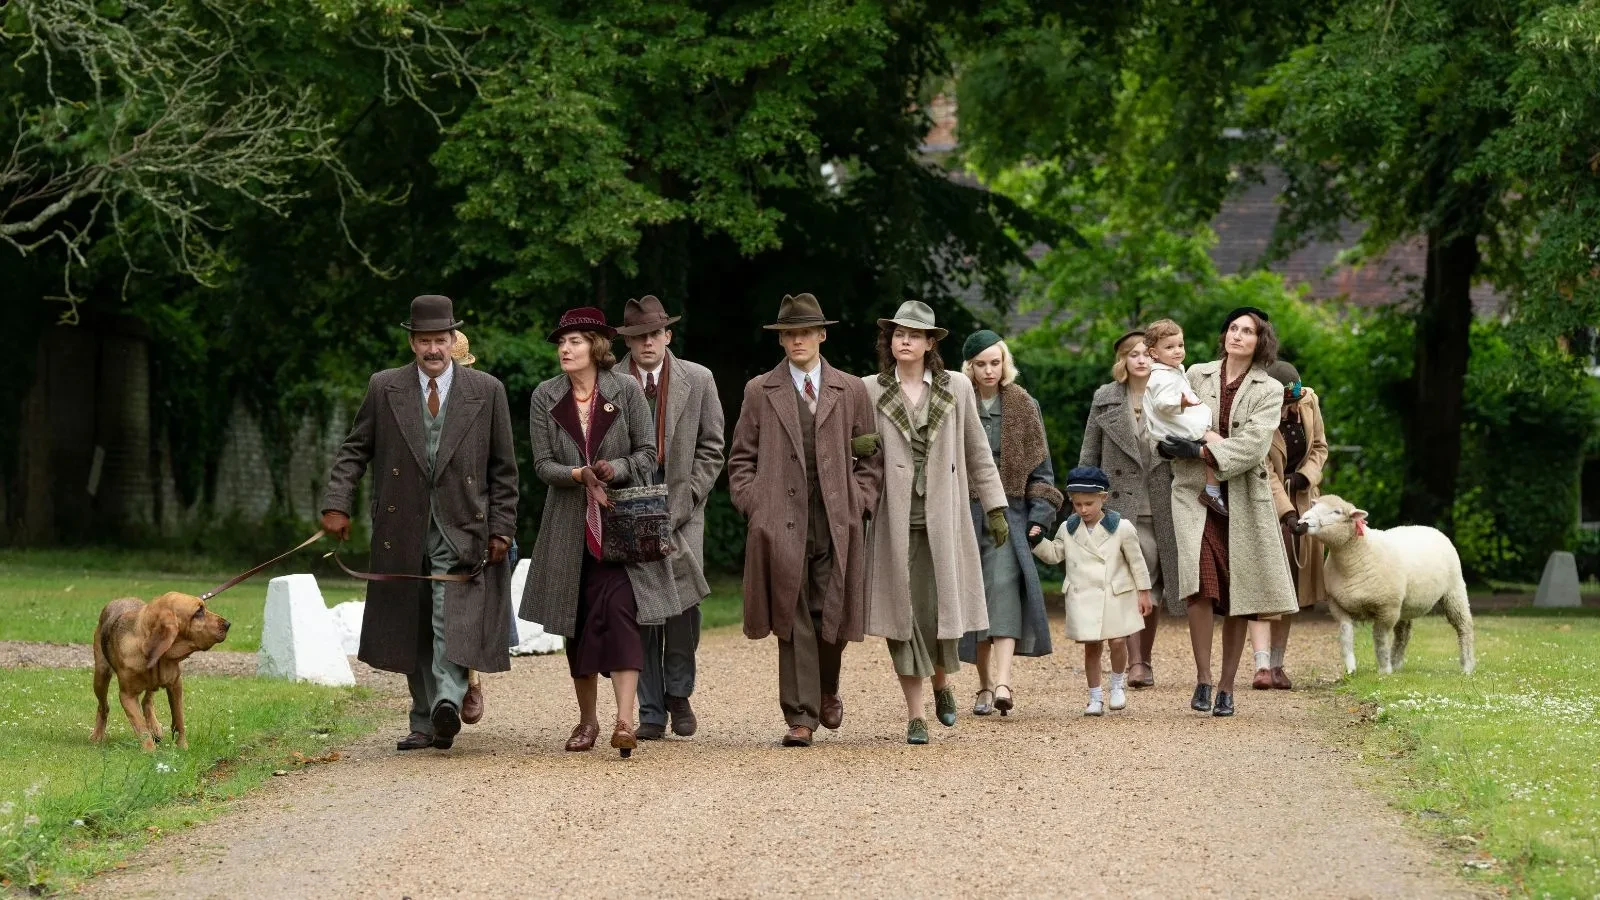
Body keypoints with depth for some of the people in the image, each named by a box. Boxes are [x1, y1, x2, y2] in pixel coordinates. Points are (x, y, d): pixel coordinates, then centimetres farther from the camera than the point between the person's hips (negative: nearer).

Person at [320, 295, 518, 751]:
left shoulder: (486, 392, 2)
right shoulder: (384, 388, 5)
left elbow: (503, 469, 6)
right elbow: (353, 451, 8)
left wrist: (501, 529, 0)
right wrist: (337, 505, -5)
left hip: (461, 529, -2)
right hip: (402, 531, 2)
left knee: (453, 619, -19)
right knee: (412, 628, 6)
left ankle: (448, 702, -32)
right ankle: (425, 723, 14)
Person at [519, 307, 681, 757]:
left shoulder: (626, 391, -1)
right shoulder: (545, 397, 4)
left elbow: (648, 453, 0)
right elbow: (543, 464, 1)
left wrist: (616, 468, -19)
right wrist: (579, 475, -18)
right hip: (570, 527, 3)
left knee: (617, 613, -17)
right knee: (577, 624, 8)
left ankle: (624, 721, -24)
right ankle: (587, 719, 22)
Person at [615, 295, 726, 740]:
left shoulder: (697, 380, 6)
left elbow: (710, 449, 7)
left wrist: (683, 499, -4)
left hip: (680, 507, 0)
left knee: (683, 603, -11)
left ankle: (678, 694, 11)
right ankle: (651, 711, 4)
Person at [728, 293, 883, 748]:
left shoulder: (851, 390, 10)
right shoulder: (760, 392, 9)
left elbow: (870, 456, 14)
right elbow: (741, 458, 11)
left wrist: (858, 503, 2)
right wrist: (754, 505, -1)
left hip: (837, 524, 1)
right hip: (782, 523, -1)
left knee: (833, 616, 1)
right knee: (794, 621, -4)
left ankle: (827, 690, 30)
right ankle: (800, 716, -2)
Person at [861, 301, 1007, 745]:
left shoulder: (956, 388, 7)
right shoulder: (870, 391, 4)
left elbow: (977, 451, 10)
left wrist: (995, 507, 8)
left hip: (943, 518, 0)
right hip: (895, 520, 0)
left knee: (941, 607, -3)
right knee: (904, 615, -2)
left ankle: (941, 681, 28)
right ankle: (915, 715, 5)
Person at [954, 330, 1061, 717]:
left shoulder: (1024, 407, 6)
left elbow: (1039, 466, 8)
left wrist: (1040, 514, -1)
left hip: (1008, 512, -2)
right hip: (965, 512, 2)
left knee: (1004, 586, -18)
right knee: (974, 596, 1)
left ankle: (1003, 681, -28)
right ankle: (984, 686, 9)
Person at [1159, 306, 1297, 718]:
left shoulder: (1269, 390, 5)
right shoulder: (1197, 375, 11)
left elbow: (1254, 444, -9)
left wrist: (1205, 451, -14)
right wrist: (1206, 436, -8)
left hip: (1244, 498, 0)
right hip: (1194, 492, 0)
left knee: (1237, 595, 1)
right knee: (1201, 583, -19)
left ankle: (1227, 688, 10)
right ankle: (1202, 678, -13)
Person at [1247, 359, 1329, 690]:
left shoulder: (1309, 402, -3)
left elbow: (1319, 447, 9)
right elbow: (1263, 472, -23)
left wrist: (1306, 476, -10)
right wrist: (1287, 512, -29)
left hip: (1301, 500, 6)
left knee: (1291, 585, 5)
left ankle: (1277, 664, 10)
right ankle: (1262, 665, -22)